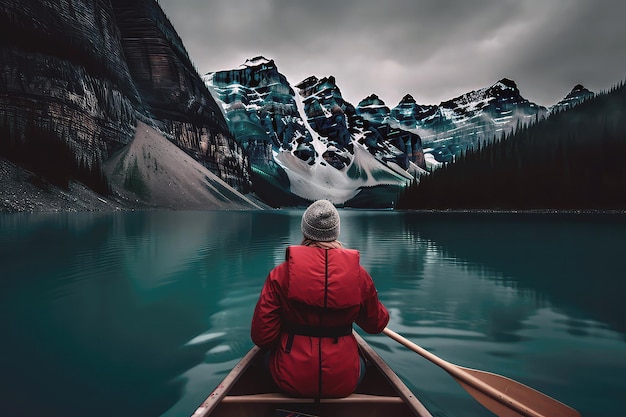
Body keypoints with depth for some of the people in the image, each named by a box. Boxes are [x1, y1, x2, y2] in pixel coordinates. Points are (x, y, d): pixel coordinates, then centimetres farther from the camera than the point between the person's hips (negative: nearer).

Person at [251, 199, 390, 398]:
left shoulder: (281, 274, -16)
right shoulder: (359, 274, -10)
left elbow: (261, 336, -13)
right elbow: (376, 324, 4)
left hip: (291, 379, -1)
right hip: (343, 382, 1)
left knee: (270, 358, 32)